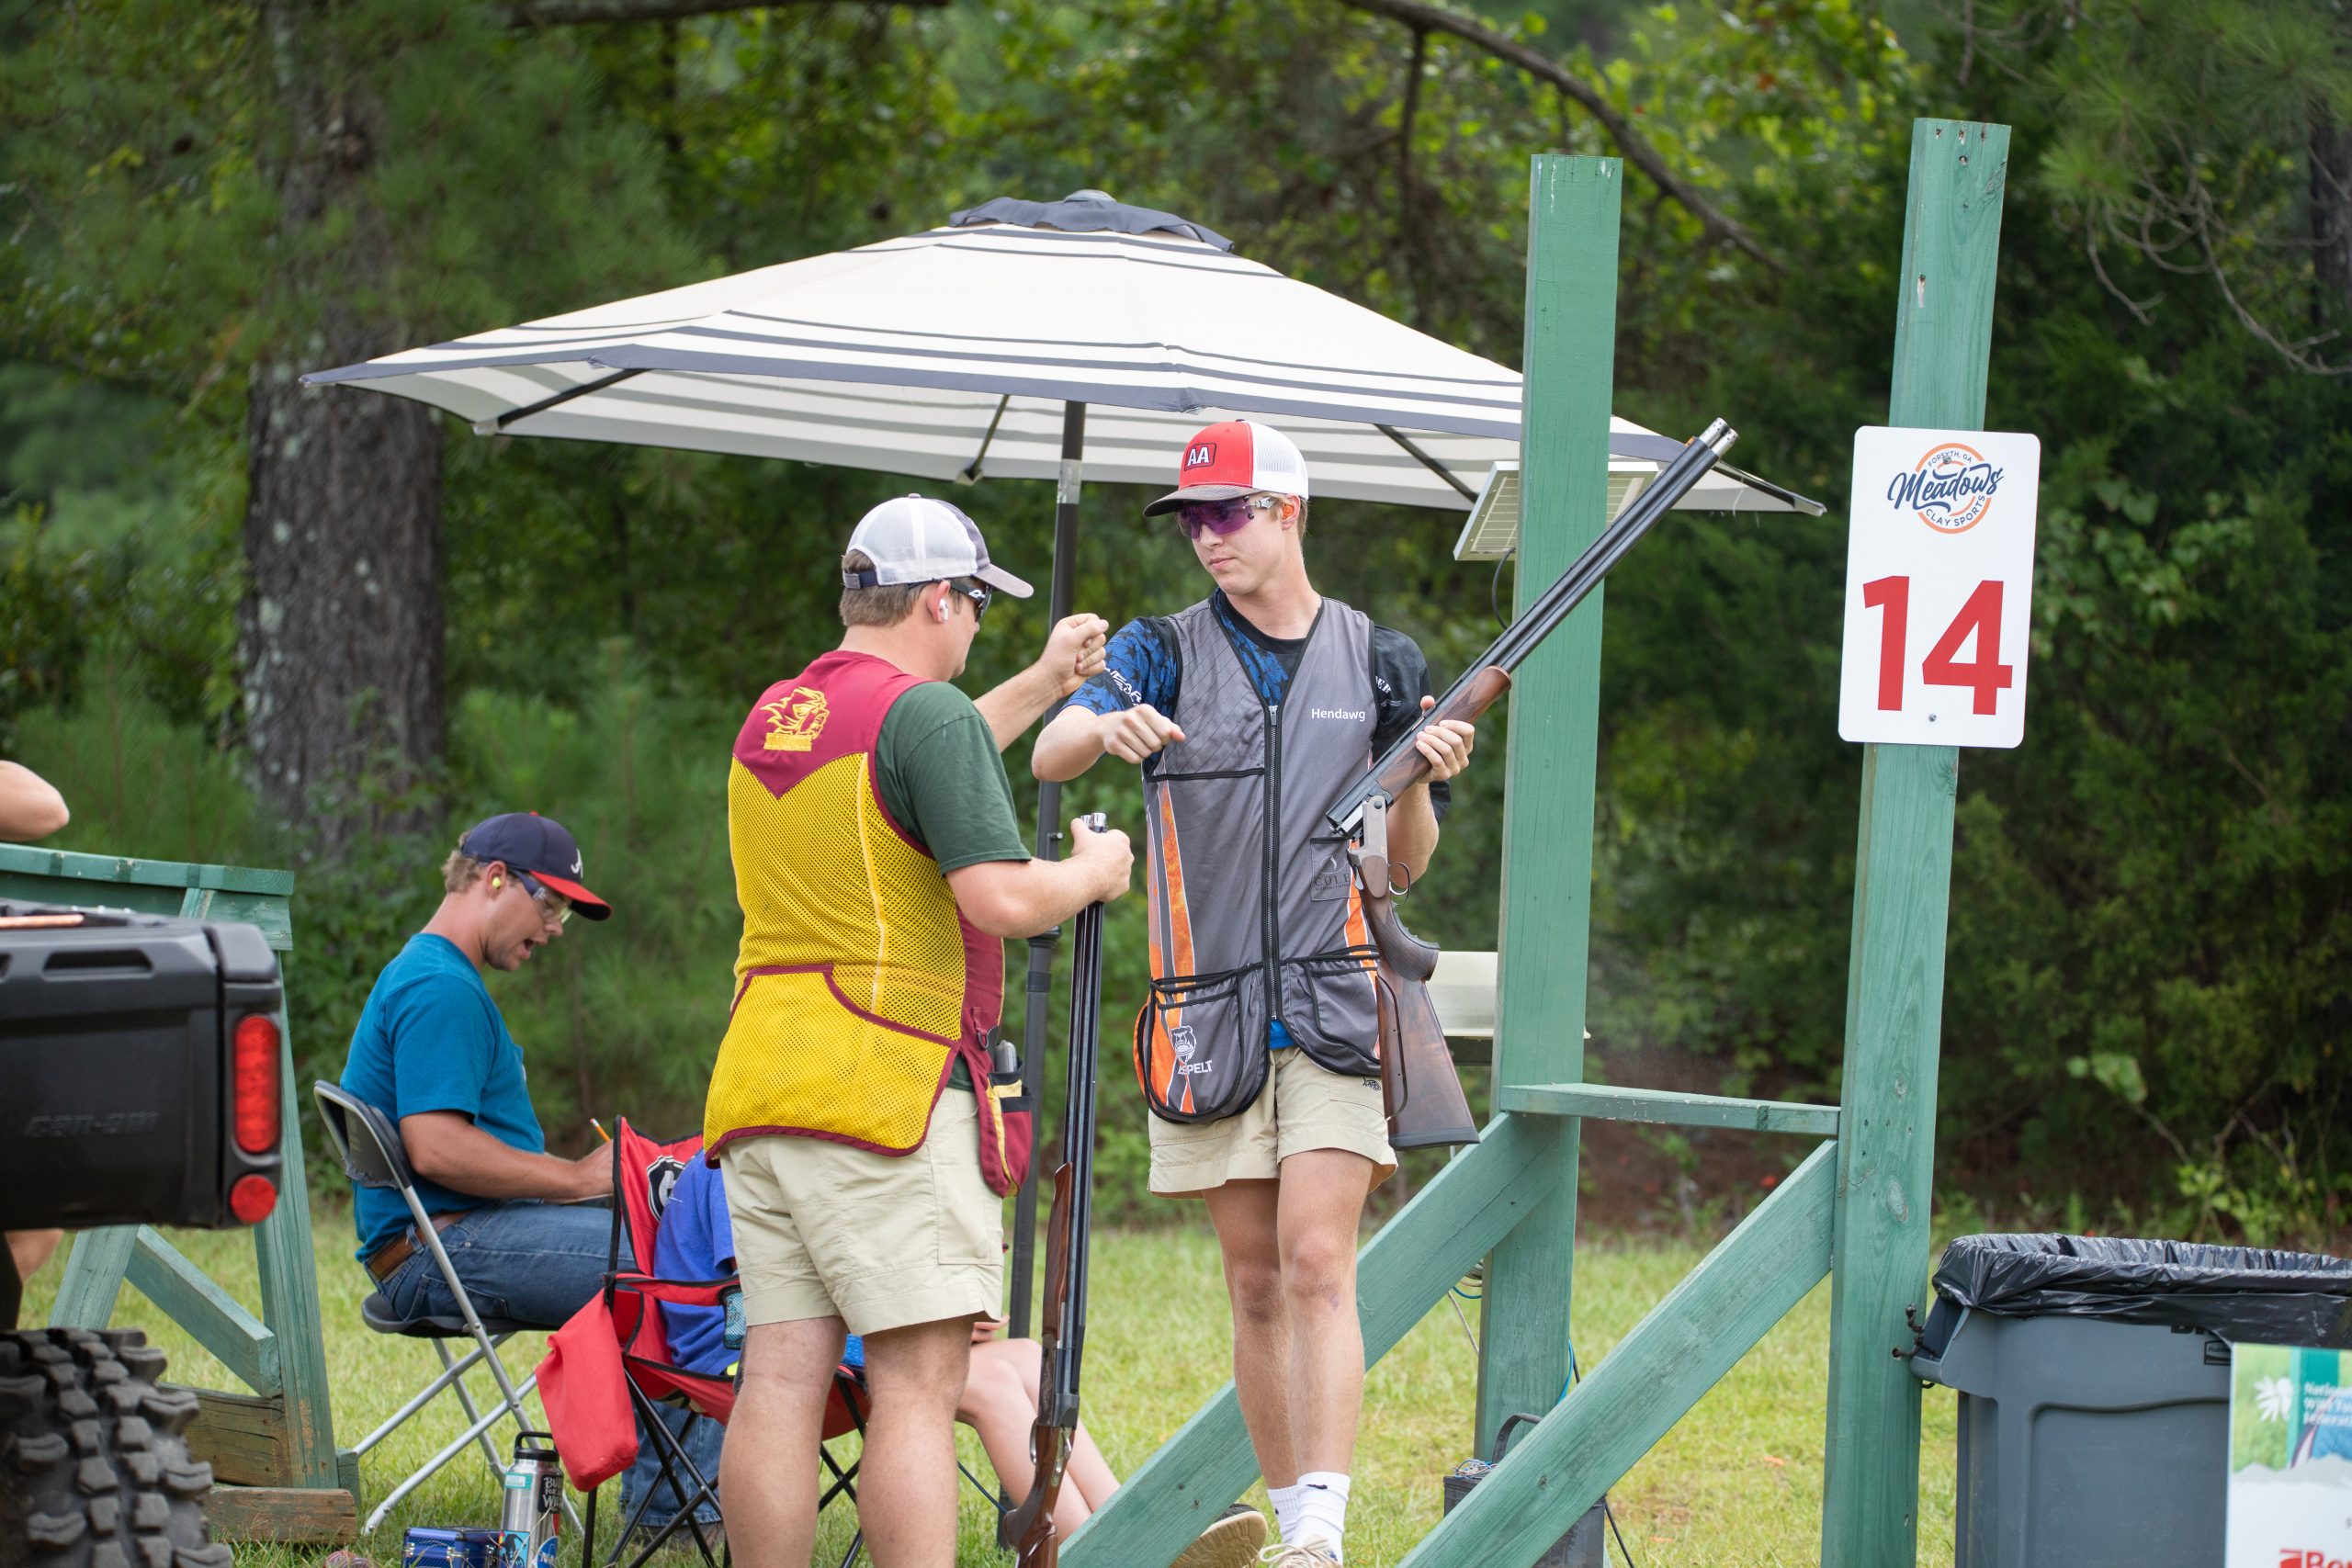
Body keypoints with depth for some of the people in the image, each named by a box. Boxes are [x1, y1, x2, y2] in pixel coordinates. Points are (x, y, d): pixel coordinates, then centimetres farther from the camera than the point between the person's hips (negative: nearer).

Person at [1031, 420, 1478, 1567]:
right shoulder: (1166, 653, 6)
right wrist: (1106, 730, -35)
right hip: (1211, 1016, 1)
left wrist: (1419, 782, -8)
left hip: (1334, 1010, -1)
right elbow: (1047, 756, -12)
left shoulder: (1376, 662, 8)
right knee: (1255, 1285, 5)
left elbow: (1407, 860, 14)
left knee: (1318, 1265, -14)